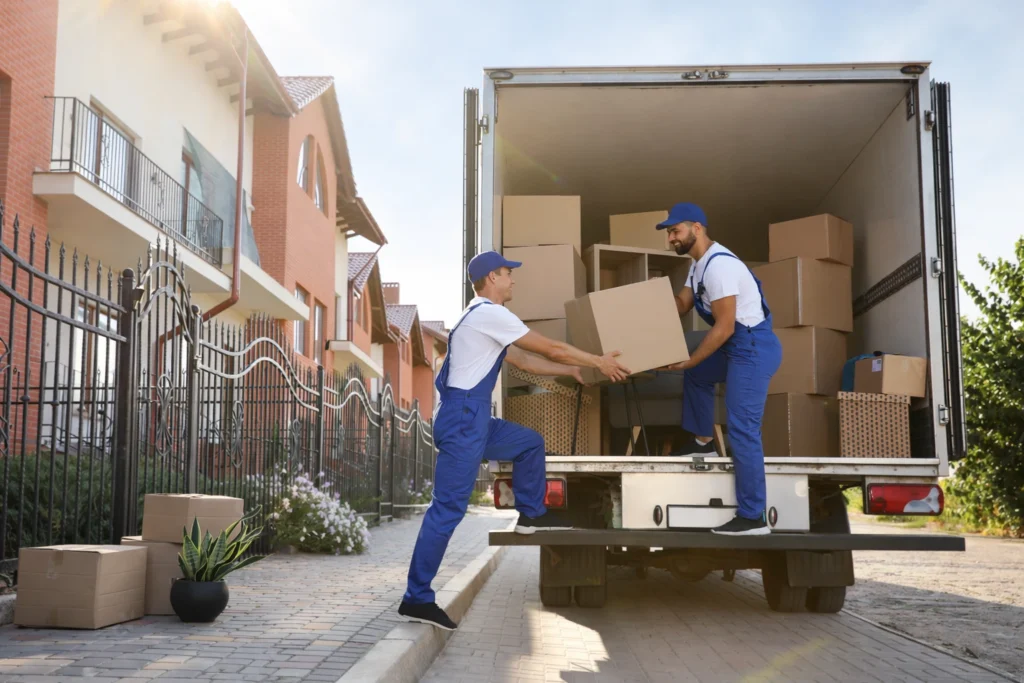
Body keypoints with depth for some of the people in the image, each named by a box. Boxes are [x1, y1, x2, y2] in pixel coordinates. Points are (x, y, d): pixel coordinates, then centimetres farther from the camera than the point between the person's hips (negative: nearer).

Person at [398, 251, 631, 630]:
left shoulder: (485, 319, 21)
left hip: (474, 419, 10)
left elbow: (526, 361, 25)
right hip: (462, 419, -10)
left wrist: (575, 371, 25)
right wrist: (599, 362, 4)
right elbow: (551, 348, -7)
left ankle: (531, 514, 29)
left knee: (530, 442, 22)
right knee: (448, 509, -10)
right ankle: (416, 598, -6)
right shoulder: (489, 313, -11)